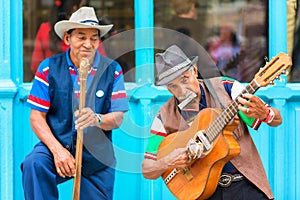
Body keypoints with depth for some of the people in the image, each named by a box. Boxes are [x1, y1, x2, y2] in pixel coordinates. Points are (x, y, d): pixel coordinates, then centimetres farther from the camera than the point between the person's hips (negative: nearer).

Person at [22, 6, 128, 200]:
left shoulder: (112, 70, 1)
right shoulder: (49, 68, -1)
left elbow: (118, 118, -6)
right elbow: (37, 116, -4)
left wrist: (97, 119, -31)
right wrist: (57, 149, -19)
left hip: (97, 156, 2)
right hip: (56, 144, -1)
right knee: (34, 164, -31)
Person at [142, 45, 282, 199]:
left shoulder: (225, 87, 2)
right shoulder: (166, 117, 5)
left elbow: (277, 120, 1)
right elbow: (147, 170, 10)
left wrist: (264, 113, -22)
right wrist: (168, 162, -12)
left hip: (245, 183, -2)